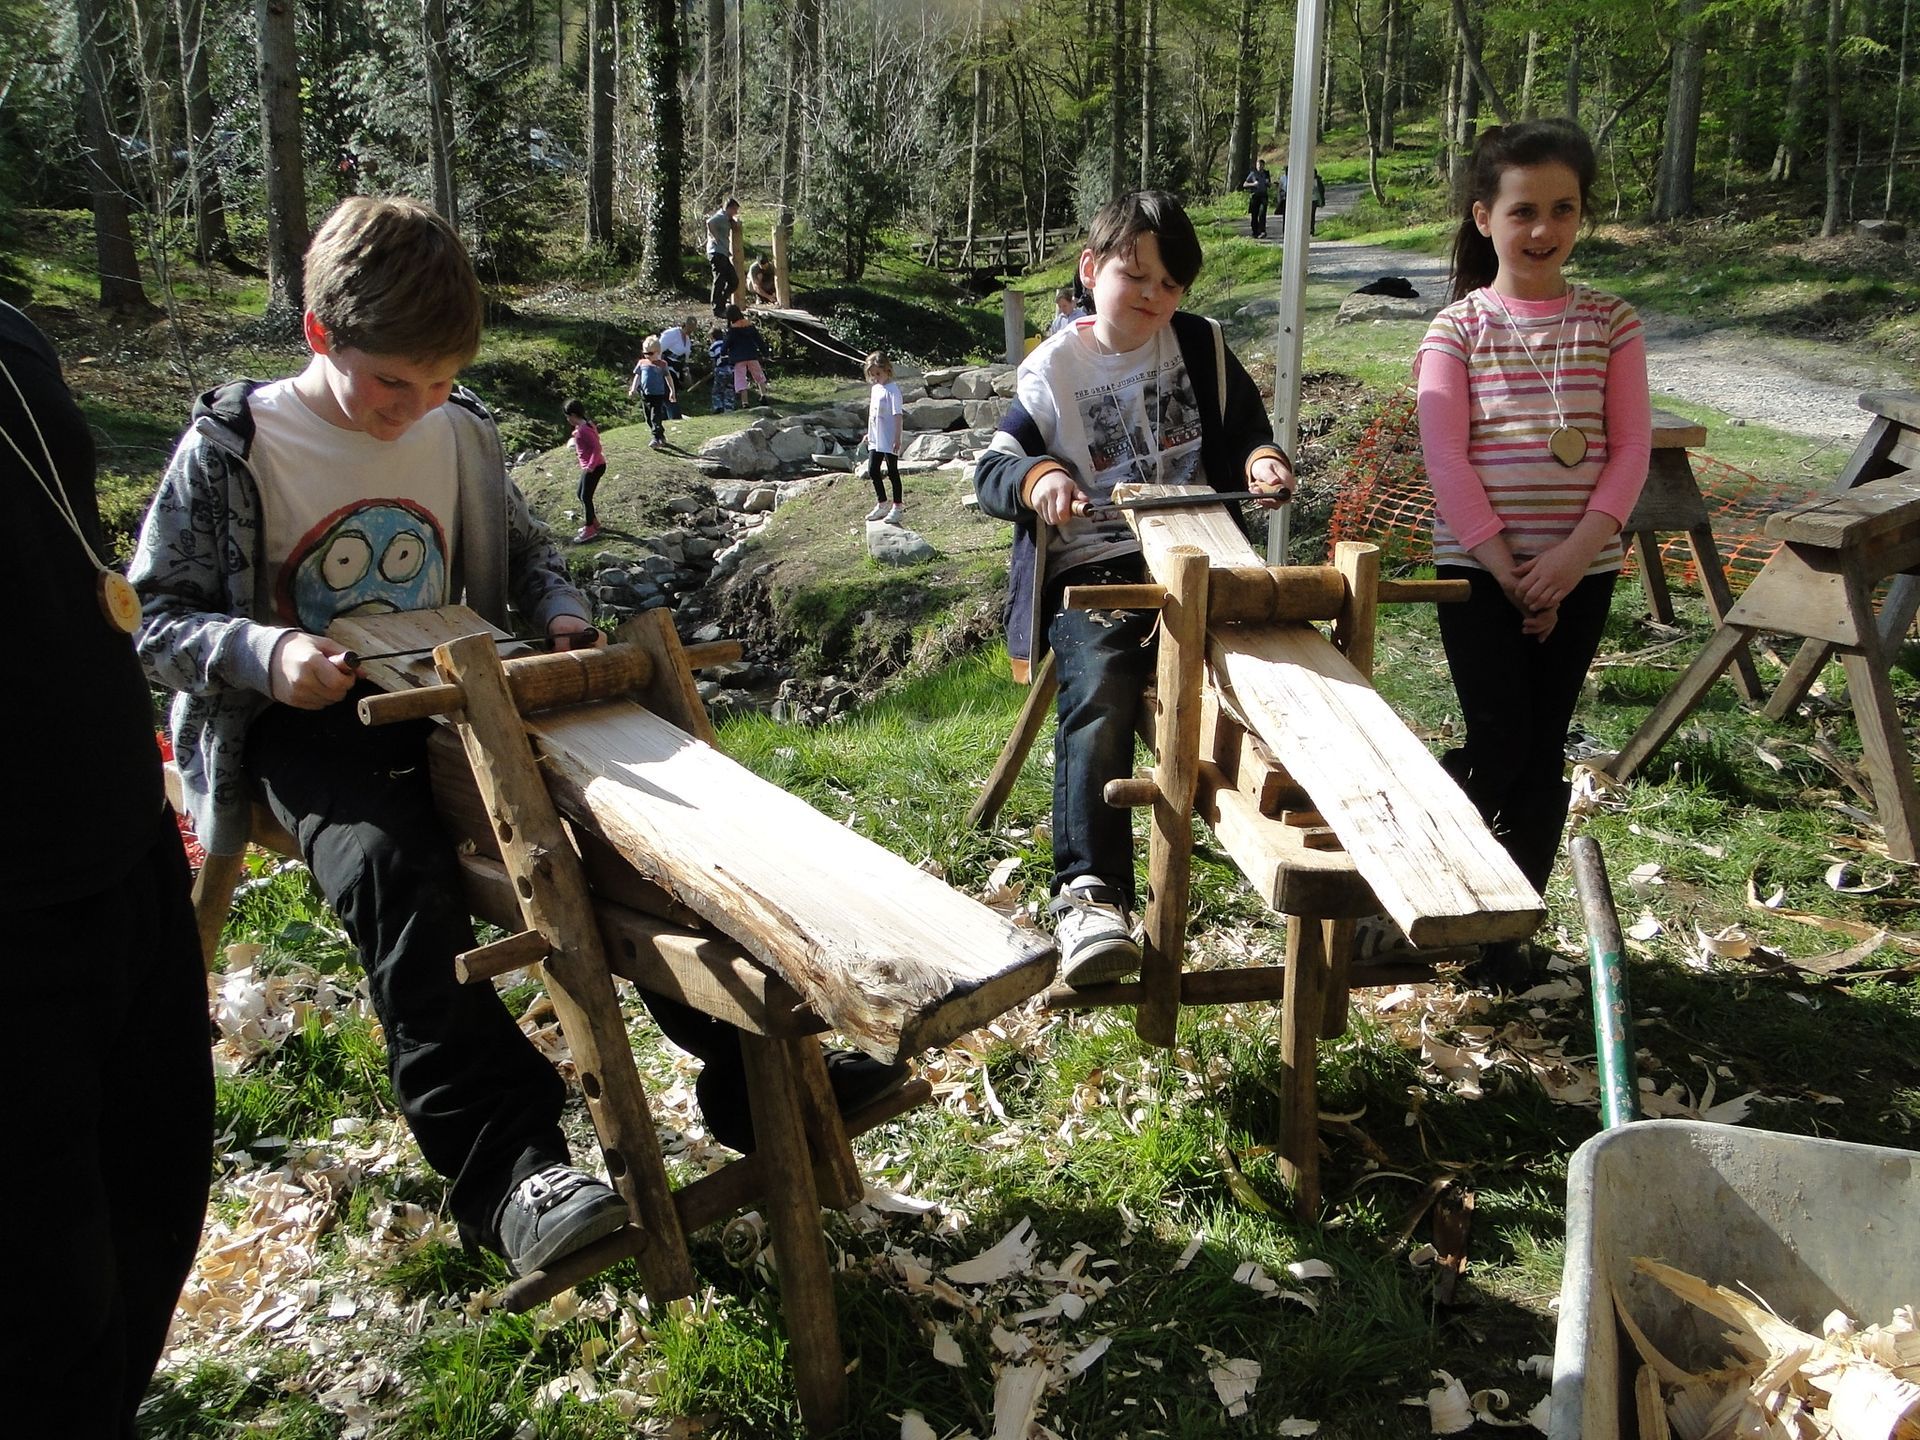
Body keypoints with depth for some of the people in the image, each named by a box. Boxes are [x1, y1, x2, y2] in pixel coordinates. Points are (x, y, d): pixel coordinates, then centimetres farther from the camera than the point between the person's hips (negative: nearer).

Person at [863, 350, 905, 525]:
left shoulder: (892, 390, -15)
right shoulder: (875, 388, 11)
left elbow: (898, 415, -18)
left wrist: (897, 439, -22)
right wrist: (869, 434, 22)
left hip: (889, 441, -8)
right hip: (876, 440, 8)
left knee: (892, 472, -1)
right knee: (872, 471, 11)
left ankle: (898, 508, 8)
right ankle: (882, 504, 24)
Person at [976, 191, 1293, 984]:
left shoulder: (1200, 346, 16)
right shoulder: (1053, 371, 8)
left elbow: (1242, 435, 24)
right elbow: (992, 470, 5)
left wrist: (1261, 461, -1)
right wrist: (1037, 478, -19)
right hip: (1091, 570, -3)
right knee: (1099, 703, -28)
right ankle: (1090, 893, -31)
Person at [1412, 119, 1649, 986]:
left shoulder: (1609, 324, 5)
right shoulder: (1457, 328, -2)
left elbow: (1630, 448, -1)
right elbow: (1445, 459, -9)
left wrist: (1572, 557, -14)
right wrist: (1505, 568, -14)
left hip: (1579, 569, 3)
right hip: (1476, 565, -2)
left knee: (1543, 751, 6)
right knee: (1496, 748, -7)